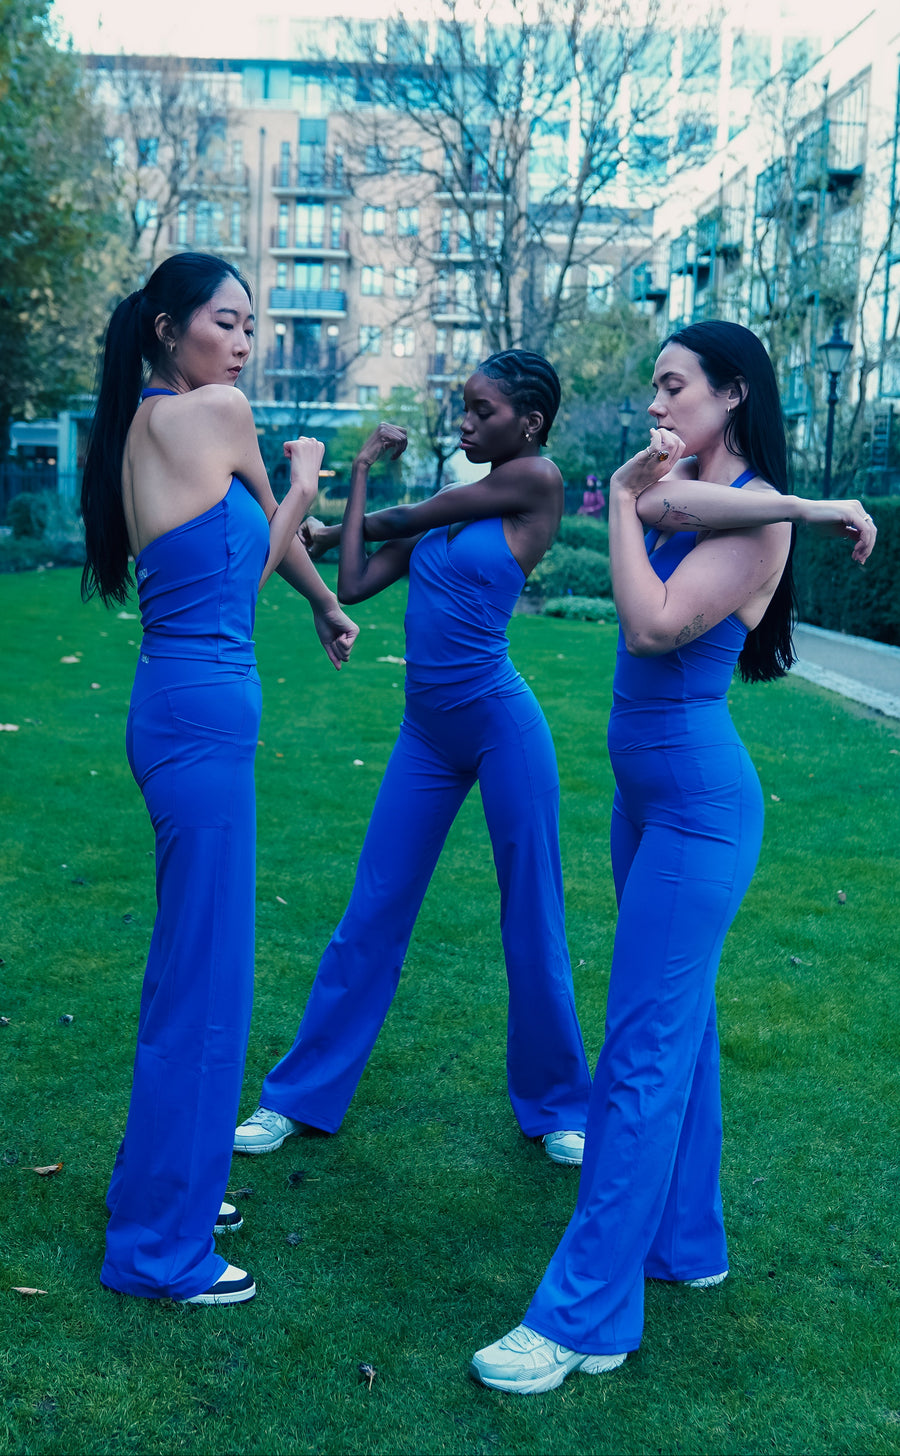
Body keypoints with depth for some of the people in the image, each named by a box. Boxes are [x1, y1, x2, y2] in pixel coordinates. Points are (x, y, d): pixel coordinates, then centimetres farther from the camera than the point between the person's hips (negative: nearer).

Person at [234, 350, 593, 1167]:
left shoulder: (539, 482, -7)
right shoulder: (446, 512, 12)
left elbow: (408, 519, -2)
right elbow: (354, 584, 6)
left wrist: (333, 523, 16)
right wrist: (363, 473, 9)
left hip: (503, 725, -6)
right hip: (428, 734, 6)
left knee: (532, 921, 6)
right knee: (373, 915, 10)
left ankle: (556, 1106, 26)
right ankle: (302, 1096, 21)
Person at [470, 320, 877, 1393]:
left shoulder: (758, 519, -13)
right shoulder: (678, 489, 11)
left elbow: (654, 626, -23)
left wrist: (628, 497, -13)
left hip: (699, 800, -9)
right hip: (647, 786, 9)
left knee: (643, 1049, -7)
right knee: (678, 1018, 17)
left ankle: (586, 1319, 1)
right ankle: (687, 1242, 33)